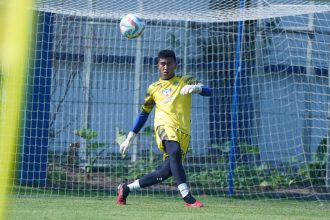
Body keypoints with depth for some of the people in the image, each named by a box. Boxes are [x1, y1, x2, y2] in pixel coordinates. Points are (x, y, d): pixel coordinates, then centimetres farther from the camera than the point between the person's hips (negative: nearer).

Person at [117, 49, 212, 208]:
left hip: (183, 133, 2)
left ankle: (126, 188, 10)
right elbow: (143, 113, 23)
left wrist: (196, 88, -20)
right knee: (175, 152, -34)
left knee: (166, 172, -7)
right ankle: (187, 197, -39)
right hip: (165, 126, -1)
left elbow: (208, 91, 2)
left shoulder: (185, 81, 16)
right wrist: (130, 137, 17)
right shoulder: (154, 88, 18)